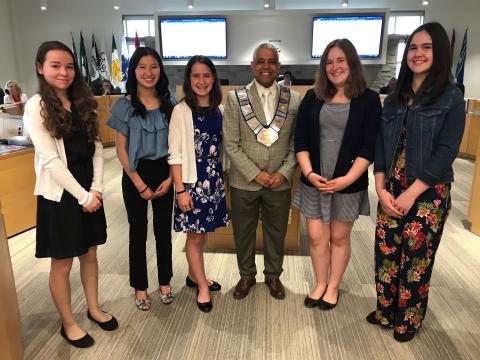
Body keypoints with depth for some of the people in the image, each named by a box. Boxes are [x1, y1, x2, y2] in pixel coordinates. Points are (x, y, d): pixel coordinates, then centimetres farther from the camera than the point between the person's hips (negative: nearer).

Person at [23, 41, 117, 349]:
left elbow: (97, 148, 4)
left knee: (89, 254, 18)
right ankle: (68, 324, 28)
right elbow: (50, 160, -16)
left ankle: (94, 309, 37)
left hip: (89, 192, 5)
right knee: (62, 263, 9)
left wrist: (96, 188, -6)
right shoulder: (36, 107, -10)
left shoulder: (83, 103, 7)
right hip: (59, 195, -5)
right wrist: (82, 196, -15)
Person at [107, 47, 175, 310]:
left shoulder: (169, 104, 1)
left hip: (164, 173, 2)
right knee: (138, 231, 10)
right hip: (135, 174, -2)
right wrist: (139, 184, -9)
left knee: (163, 229, 11)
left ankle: (165, 282, 31)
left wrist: (170, 178, -6)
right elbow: (121, 150, -6)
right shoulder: (123, 106, -5)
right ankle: (140, 287, 28)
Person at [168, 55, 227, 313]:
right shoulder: (181, 111, -9)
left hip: (214, 178, 5)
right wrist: (180, 190, -13)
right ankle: (203, 287, 22)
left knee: (201, 233, 16)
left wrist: (225, 178, 8)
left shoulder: (219, 109, 5)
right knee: (195, 235, 6)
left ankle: (194, 275, 36)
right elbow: (175, 154, -10)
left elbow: (223, 147, 11)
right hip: (192, 179, -4)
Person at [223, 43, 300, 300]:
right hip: (244, 181, -1)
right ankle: (246, 275, 38)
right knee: (243, 232, 15)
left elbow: (297, 142, 2)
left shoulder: (294, 99, 0)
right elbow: (230, 144, -8)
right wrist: (255, 174, -13)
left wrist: (284, 172, -11)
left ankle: (273, 276, 40)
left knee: (276, 233, 16)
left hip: (280, 182, 1)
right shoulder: (235, 98, -5)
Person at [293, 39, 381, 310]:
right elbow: (301, 140, 1)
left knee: (339, 237, 12)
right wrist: (309, 172, -11)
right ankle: (320, 284, 31)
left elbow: (369, 146, -8)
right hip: (314, 181, 2)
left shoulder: (369, 99, -3)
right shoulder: (313, 98, 4)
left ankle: (333, 287, 32)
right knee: (316, 237, 9)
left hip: (349, 183, -2)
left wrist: (347, 179, -17)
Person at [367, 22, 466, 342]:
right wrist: (382, 189, -7)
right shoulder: (395, 98, 8)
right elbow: (381, 146, 4)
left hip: (428, 194, -4)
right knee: (386, 253, 10)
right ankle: (385, 311, 32)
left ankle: (408, 320, 31)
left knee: (416, 259, 8)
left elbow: (445, 153, -12)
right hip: (391, 191, 4)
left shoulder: (452, 98, -5)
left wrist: (410, 194, -17)